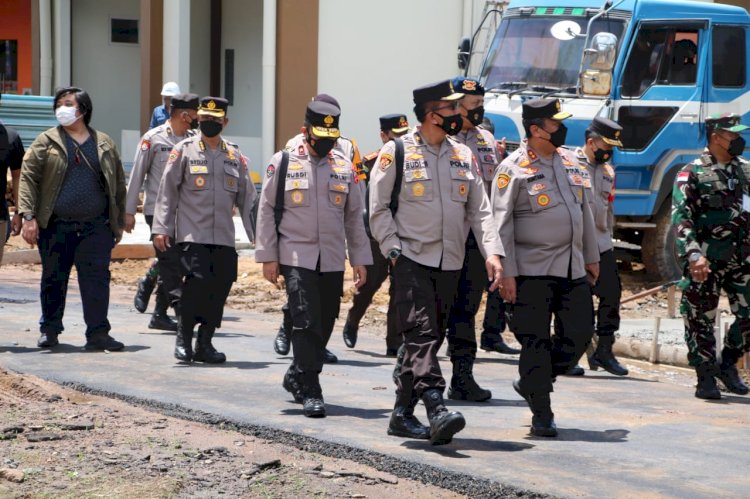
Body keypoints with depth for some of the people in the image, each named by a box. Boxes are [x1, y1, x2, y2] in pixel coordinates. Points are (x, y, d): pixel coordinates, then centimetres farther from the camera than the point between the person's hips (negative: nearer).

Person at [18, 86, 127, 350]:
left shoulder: (104, 144, 10)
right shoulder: (47, 141, 5)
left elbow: (118, 185, 14)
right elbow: (28, 177, -1)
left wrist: (119, 223, 10)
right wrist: (29, 216, -11)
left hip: (96, 227, 1)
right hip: (56, 227, 0)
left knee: (97, 279, -5)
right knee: (53, 279, 8)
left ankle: (98, 333, -2)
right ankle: (49, 330, 22)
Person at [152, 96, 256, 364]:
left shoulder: (235, 156, 12)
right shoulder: (183, 151, 2)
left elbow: (247, 198, 14)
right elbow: (167, 191, 1)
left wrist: (256, 234, 9)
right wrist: (160, 228, -6)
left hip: (224, 237, 4)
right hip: (191, 235, -4)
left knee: (220, 288, 1)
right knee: (197, 282, -17)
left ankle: (205, 343, 13)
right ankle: (183, 338, -1)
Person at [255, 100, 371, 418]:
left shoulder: (344, 166, 10)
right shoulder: (282, 163, 1)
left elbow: (354, 216, 14)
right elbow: (266, 210, 2)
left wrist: (360, 260, 9)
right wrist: (268, 257, -3)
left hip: (333, 260, 4)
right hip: (296, 257, -4)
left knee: (325, 323, 8)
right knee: (307, 322, -13)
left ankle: (296, 377, 29)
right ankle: (310, 392, -9)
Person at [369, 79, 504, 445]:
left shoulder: (463, 155, 11)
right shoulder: (396, 153, -3)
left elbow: (479, 209, 9)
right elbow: (378, 208, -2)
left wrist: (492, 252, -3)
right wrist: (393, 251, -10)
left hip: (449, 263, 6)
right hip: (411, 260, -6)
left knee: (431, 337, 8)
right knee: (421, 332, -16)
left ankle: (403, 413, 16)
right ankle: (437, 411, -27)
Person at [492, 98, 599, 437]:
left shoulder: (570, 161, 13)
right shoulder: (513, 168, -7)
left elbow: (584, 211, 21)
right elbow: (502, 223, -9)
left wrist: (592, 257, 19)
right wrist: (507, 273, -14)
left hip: (572, 268, 7)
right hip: (533, 269, -7)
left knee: (581, 333, 3)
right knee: (535, 342, -3)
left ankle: (532, 383, 22)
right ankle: (541, 416, 4)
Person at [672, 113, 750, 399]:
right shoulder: (693, 174, -6)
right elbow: (680, 217, -14)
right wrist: (694, 254, -25)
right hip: (706, 262, -5)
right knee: (700, 321, 1)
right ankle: (706, 378, 12)